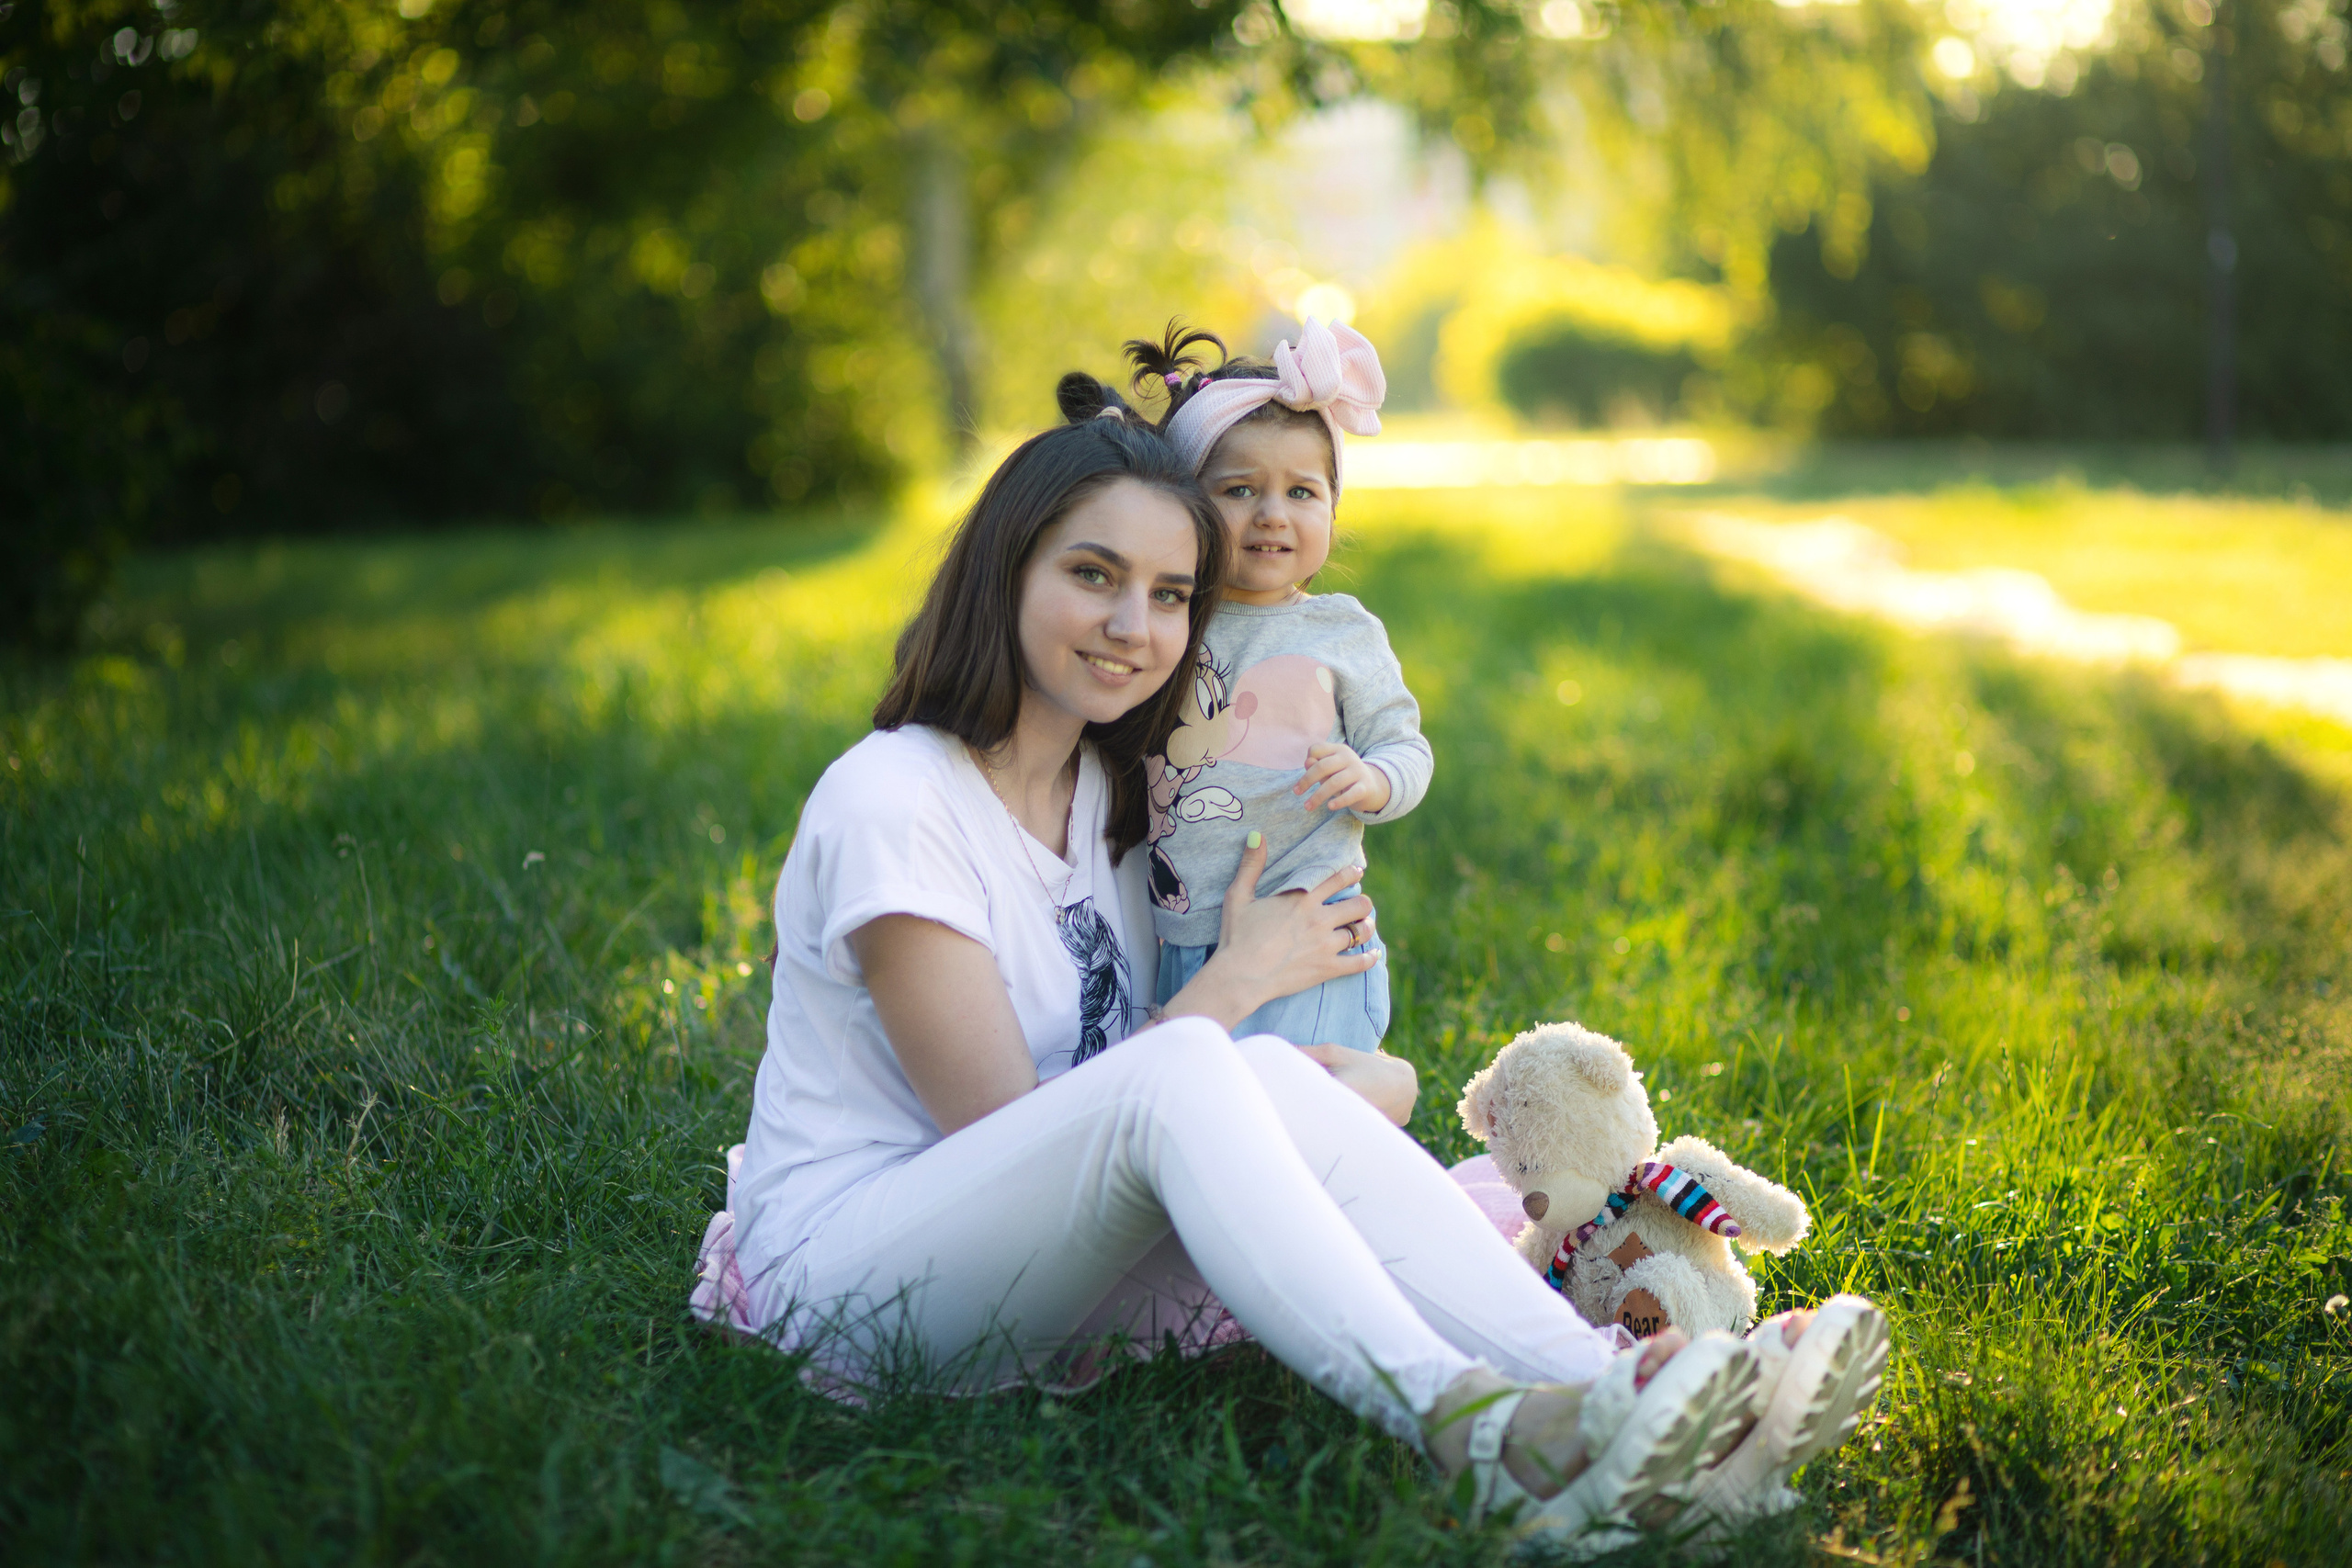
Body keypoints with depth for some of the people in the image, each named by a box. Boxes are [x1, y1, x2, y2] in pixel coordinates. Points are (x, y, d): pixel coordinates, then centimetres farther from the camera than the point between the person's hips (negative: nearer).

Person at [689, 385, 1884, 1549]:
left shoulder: (1111, 794, 10)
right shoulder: (890, 802, -15)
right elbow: (1000, 1129, -16)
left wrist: (1348, 1083, -13)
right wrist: (1237, 979, -10)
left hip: (1033, 1271, 7)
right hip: (841, 1269, -7)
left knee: (1277, 1081, -23)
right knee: (1180, 1070, -33)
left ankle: (1598, 1385, -37)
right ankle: (1463, 1430, -48)